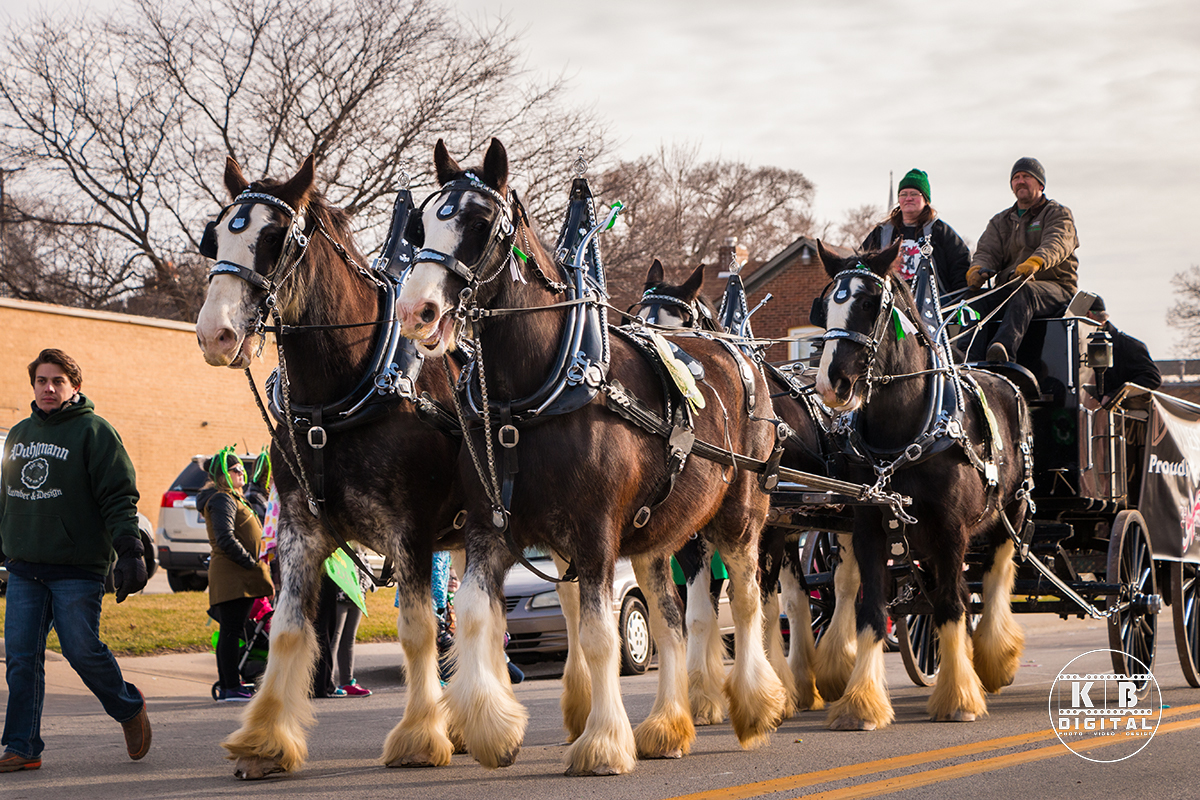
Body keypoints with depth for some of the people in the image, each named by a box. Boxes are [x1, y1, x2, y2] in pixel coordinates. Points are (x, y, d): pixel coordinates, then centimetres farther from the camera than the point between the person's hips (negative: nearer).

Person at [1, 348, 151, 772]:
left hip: (77, 568, -5)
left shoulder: (93, 431, -3)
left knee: (82, 650, -8)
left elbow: (119, 498, -9)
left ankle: (129, 707, 19)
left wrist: (129, 552, -17)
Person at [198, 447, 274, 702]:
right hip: (231, 575, -11)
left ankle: (228, 685, 14)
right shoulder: (222, 500, -11)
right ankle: (230, 688, -12)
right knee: (232, 630, -11)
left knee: (231, 631, 11)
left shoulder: (232, 499, 22)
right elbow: (226, 539, -22)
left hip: (238, 575, 11)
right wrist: (252, 563, -17)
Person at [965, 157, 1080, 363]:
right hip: (1008, 288, 5)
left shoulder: (1058, 214, 8)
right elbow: (987, 251, 10)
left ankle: (1005, 351, -63)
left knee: (1025, 292, -40)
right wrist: (978, 269, -17)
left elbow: (1056, 244, -13)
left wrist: (1034, 263, -36)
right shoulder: (1000, 222, 25)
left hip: (1055, 288, -5)